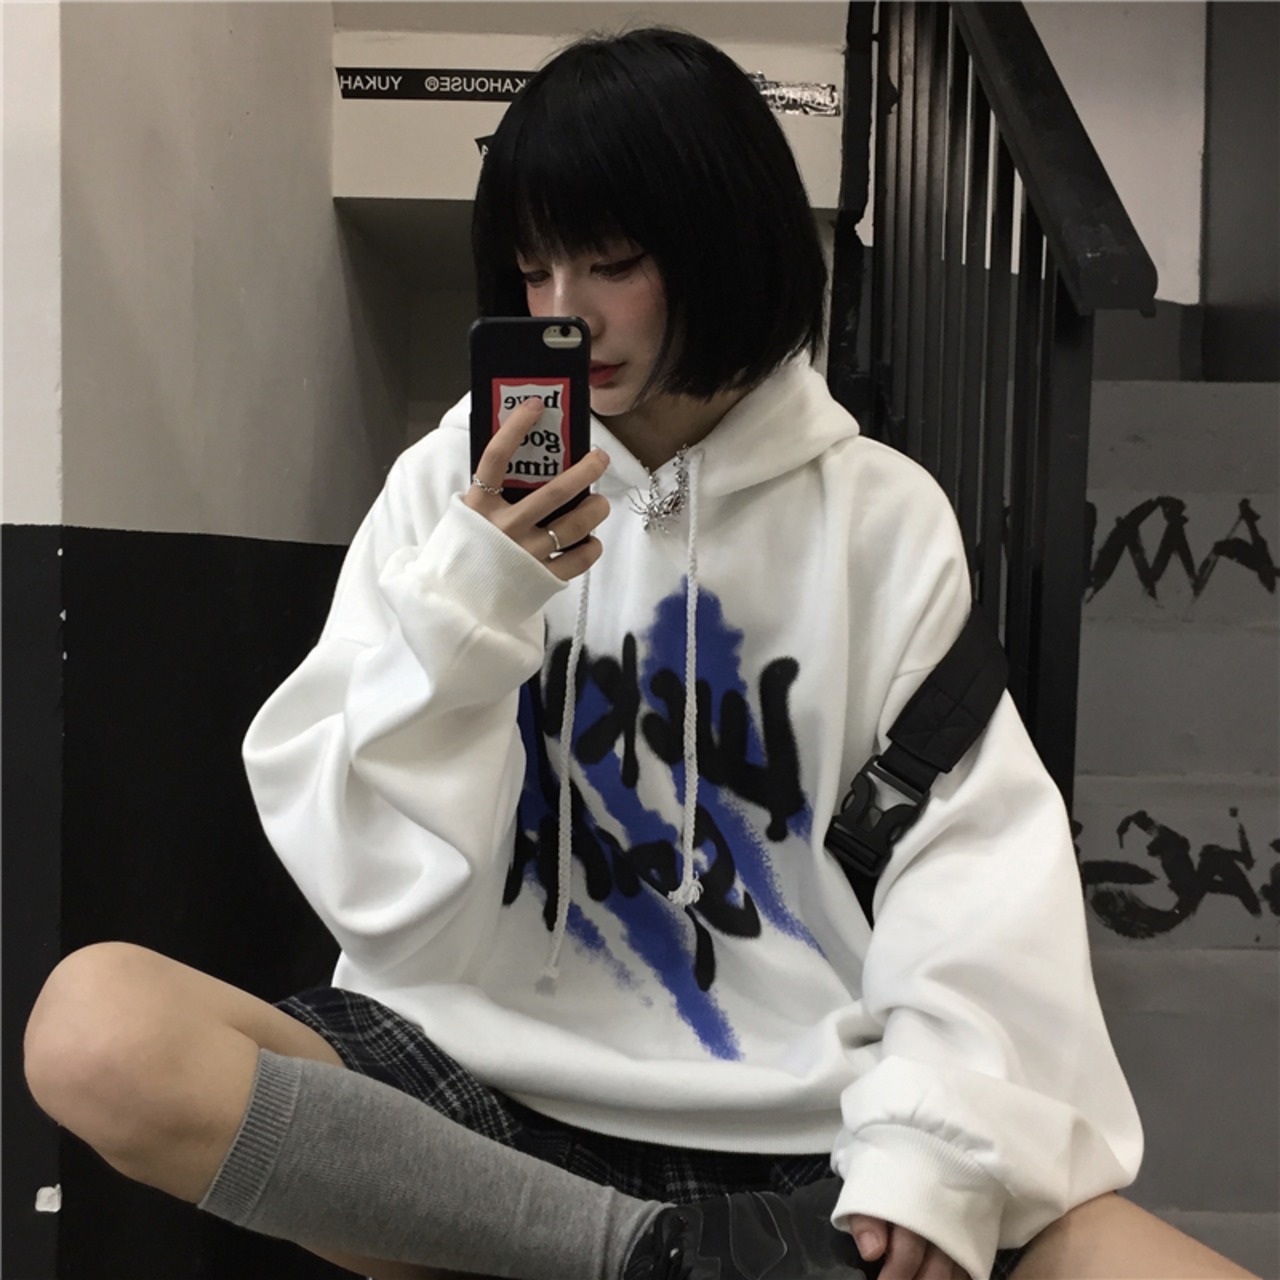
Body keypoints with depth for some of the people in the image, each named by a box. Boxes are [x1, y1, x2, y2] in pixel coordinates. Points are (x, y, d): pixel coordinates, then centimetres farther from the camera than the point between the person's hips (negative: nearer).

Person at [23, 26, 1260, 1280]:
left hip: (798, 1135, -1)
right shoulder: (455, 486, 2)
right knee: (92, 1022, -25)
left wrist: (931, 1152, -17)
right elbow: (366, 878, -1)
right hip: (485, 1093, 2)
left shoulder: (881, 517, 2)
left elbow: (974, 860, -3)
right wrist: (465, 610, -15)